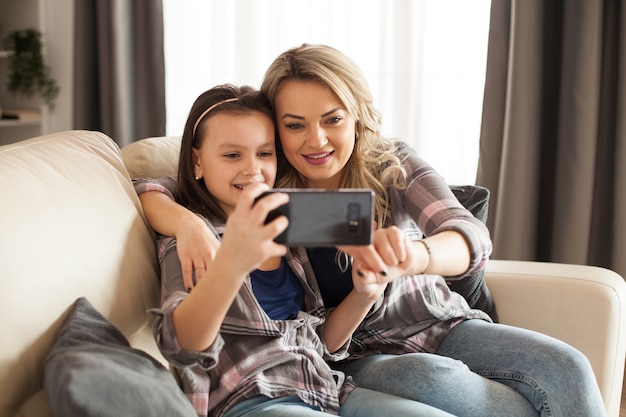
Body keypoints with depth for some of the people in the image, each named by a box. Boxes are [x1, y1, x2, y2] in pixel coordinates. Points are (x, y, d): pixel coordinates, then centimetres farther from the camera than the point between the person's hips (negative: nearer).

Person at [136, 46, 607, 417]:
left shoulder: (394, 166, -6)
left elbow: (473, 237, -21)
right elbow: (146, 188, -5)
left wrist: (414, 256, -46)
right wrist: (188, 224, -30)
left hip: (443, 326, 1)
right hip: (360, 355, -1)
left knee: (564, 367, -26)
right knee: (432, 376, -35)